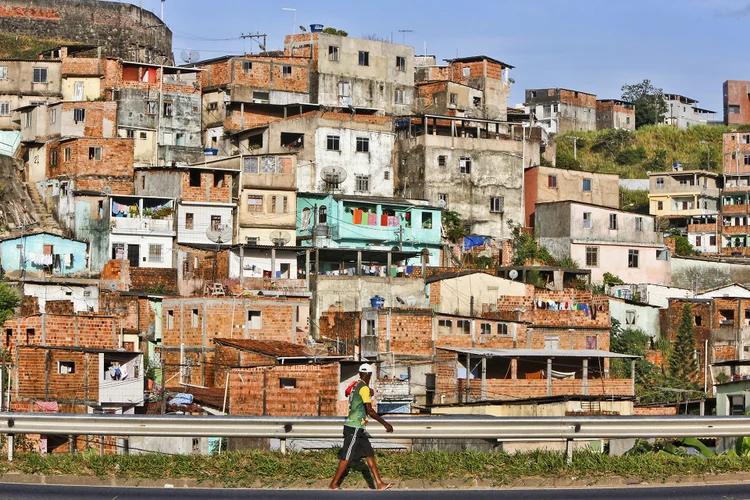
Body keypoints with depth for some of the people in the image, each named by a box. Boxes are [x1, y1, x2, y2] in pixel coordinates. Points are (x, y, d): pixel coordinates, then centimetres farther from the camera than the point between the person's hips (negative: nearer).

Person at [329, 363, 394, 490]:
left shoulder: (356, 386, 11)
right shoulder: (364, 388, -16)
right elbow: (370, 411, -21)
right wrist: (385, 423, -18)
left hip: (358, 428, 9)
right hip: (354, 428, -9)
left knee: (369, 454, 8)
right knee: (346, 457, -3)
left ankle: (379, 484, 7)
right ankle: (334, 484, 4)